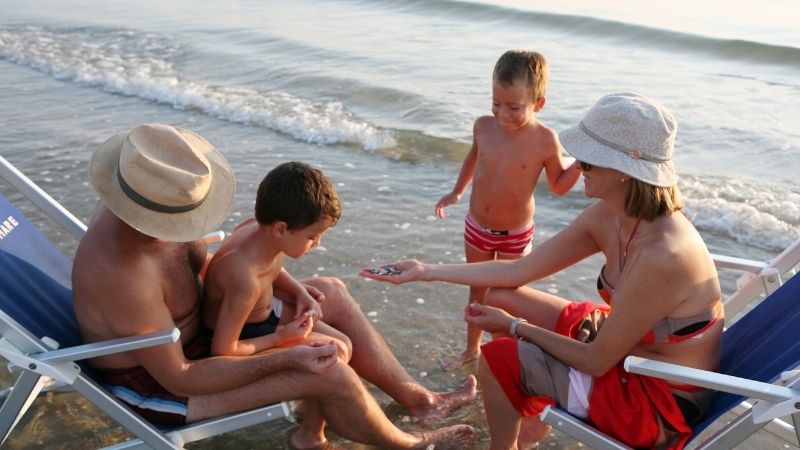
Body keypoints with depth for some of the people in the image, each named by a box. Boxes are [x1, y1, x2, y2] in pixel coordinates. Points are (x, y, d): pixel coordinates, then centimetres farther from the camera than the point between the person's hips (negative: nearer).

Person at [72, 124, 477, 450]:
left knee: (332, 293, 4)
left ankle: (416, 398, 17)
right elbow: (178, 378, -29)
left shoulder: (145, 196, -12)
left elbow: (200, 264, 5)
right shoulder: (122, 271, -37)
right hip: (155, 382, -8)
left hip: (195, 327, 9)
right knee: (329, 372, -21)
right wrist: (284, 359, -27)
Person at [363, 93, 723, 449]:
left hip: (659, 402, -7)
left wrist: (516, 326, -11)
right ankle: (532, 414, 27)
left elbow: (597, 361, -24)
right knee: (500, 298, 5)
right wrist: (426, 271, -4)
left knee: (498, 360, -10)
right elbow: (519, 270, -3)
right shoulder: (607, 216, -10)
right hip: (622, 341, 8)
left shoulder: (662, 255, -35)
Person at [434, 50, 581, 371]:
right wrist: (457, 192, 16)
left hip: (515, 235, -3)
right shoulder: (484, 127, -11)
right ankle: (472, 348, 40)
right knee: (477, 291, 20)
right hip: (477, 227, 4)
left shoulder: (545, 141, -19)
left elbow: (559, 185, -5)